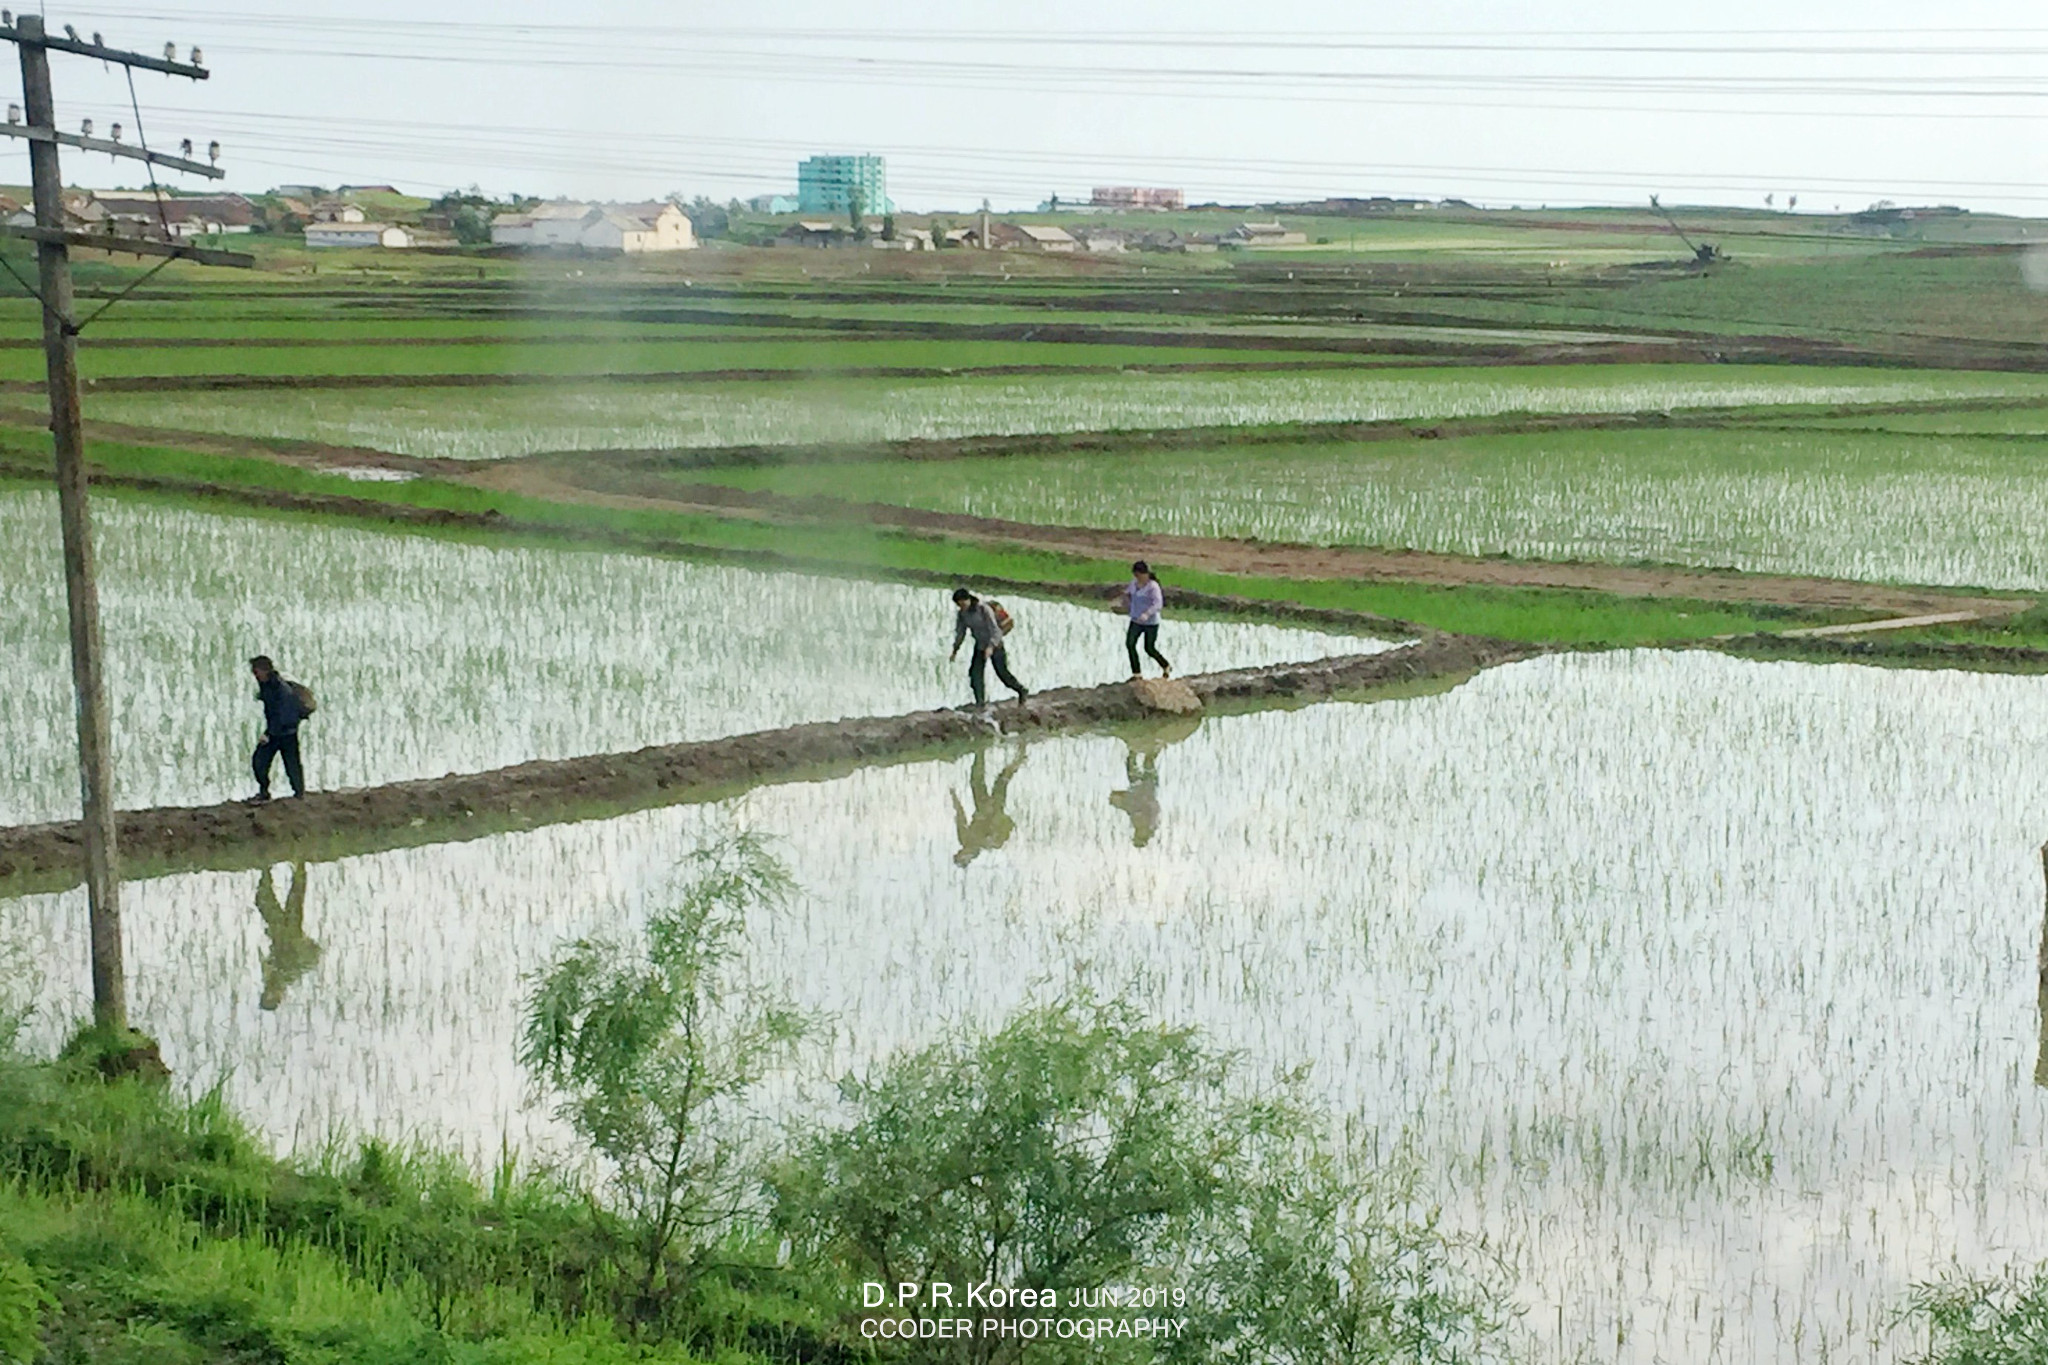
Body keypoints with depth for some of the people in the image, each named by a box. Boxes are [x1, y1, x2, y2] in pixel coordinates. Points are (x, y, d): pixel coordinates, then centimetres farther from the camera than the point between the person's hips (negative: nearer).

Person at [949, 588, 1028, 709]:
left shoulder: (984, 609, -27)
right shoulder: (961, 613, -8)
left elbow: (995, 631, -30)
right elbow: (960, 632, 6)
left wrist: (991, 647, -44)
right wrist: (955, 650, 1)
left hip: (995, 645, -5)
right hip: (980, 645, 5)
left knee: (1002, 673, 4)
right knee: (975, 673, -10)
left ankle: (1022, 691, 27)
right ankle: (980, 702, -4)